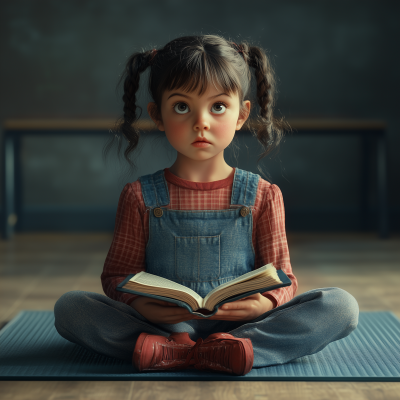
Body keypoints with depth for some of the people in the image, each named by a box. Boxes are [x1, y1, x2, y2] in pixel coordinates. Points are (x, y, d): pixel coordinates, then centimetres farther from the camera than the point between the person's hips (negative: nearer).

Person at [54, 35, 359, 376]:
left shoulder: (263, 196, 5)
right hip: (160, 320, 0)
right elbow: (118, 274, 5)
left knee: (341, 306, -21)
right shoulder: (140, 197, 5)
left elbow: (282, 276, 4)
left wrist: (266, 303, -21)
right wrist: (139, 304, -20)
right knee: (69, 307, -22)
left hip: (241, 321, 1)